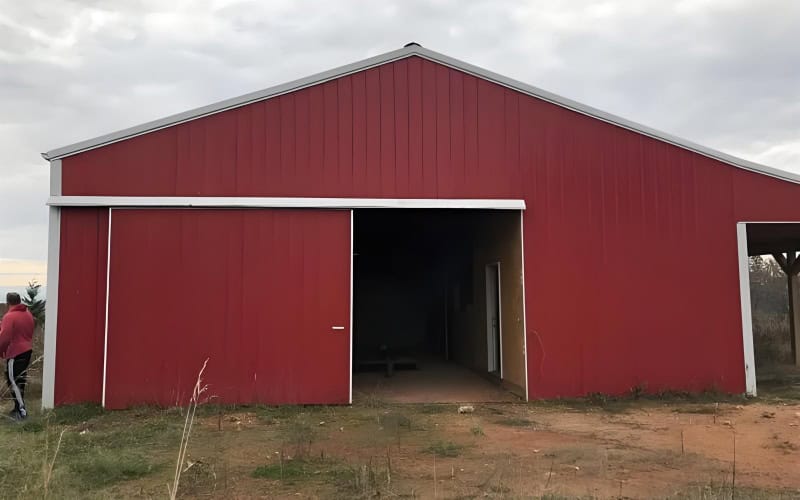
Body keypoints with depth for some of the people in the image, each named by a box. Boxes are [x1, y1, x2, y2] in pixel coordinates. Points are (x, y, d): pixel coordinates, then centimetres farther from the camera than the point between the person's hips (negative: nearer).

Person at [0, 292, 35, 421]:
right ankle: (20, 407, 20)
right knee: (20, 380, 15)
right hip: (27, 350, 8)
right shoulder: (28, 314, 8)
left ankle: (21, 411, -5)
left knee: (12, 381, -2)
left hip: (15, 353, -8)